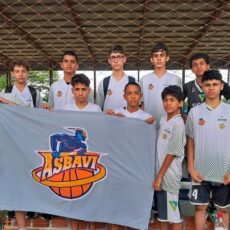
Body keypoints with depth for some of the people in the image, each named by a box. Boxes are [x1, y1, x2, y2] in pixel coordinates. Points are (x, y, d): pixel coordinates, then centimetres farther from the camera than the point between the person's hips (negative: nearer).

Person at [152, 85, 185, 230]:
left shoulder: (178, 124, -16)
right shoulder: (163, 119, 8)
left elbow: (172, 154, -17)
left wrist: (159, 177, -14)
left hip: (169, 175, -7)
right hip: (160, 172, 7)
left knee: (174, 213, 5)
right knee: (163, 212, 17)